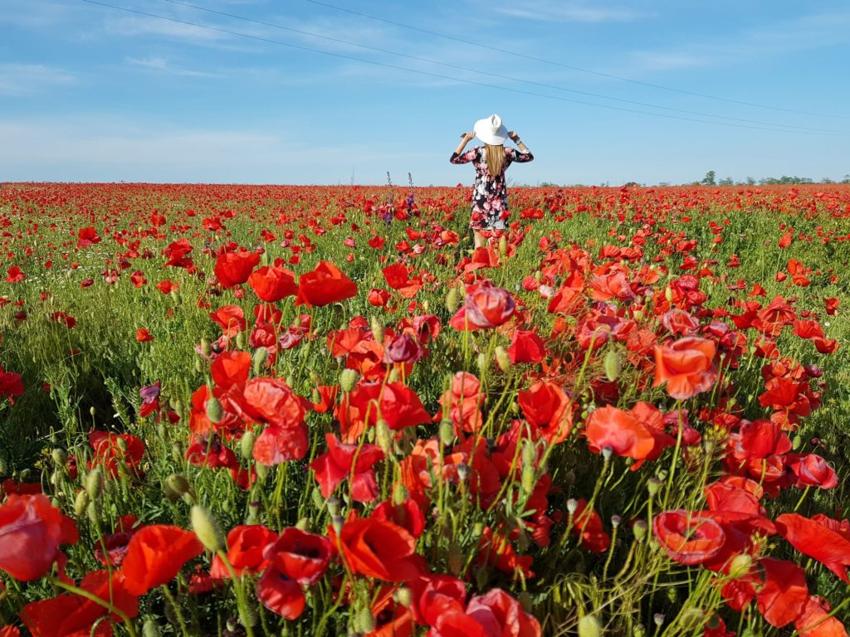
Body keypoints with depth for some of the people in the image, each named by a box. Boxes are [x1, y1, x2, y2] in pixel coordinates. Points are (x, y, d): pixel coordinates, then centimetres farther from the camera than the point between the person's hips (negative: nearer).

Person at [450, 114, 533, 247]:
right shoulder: (507, 153, -1)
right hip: (499, 202, 2)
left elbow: (454, 159, -4)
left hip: (481, 201, -2)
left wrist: (465, 140, -1)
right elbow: (529, 156, 15)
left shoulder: (478, 152, -9)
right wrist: (517, 140, 13)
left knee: (479, 238, 2)